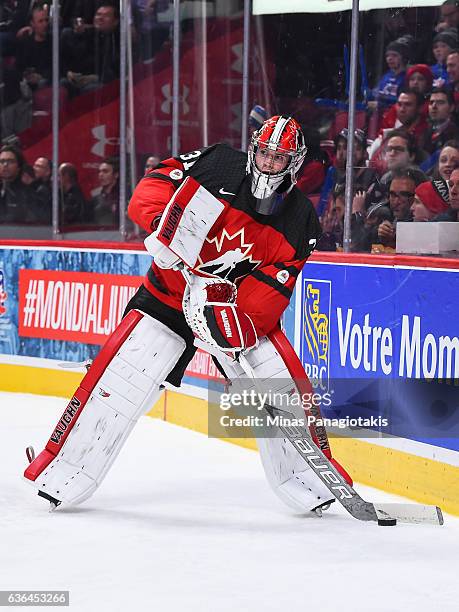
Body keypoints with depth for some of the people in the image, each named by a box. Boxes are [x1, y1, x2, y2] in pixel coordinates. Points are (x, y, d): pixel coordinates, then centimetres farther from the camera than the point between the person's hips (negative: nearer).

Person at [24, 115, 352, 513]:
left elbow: (275, 285, -14)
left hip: (241, 304, 2)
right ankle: (62, 474, -1)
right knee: (119, 380, -12)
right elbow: (154, 185, -10)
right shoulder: (217, 164, -11)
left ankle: (308, 478, 5)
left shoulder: (300, 219, -7)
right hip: (170, 292, -2)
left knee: (281, 384, -13)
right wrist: (160, 220, -31)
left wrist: (243, 322, -30)